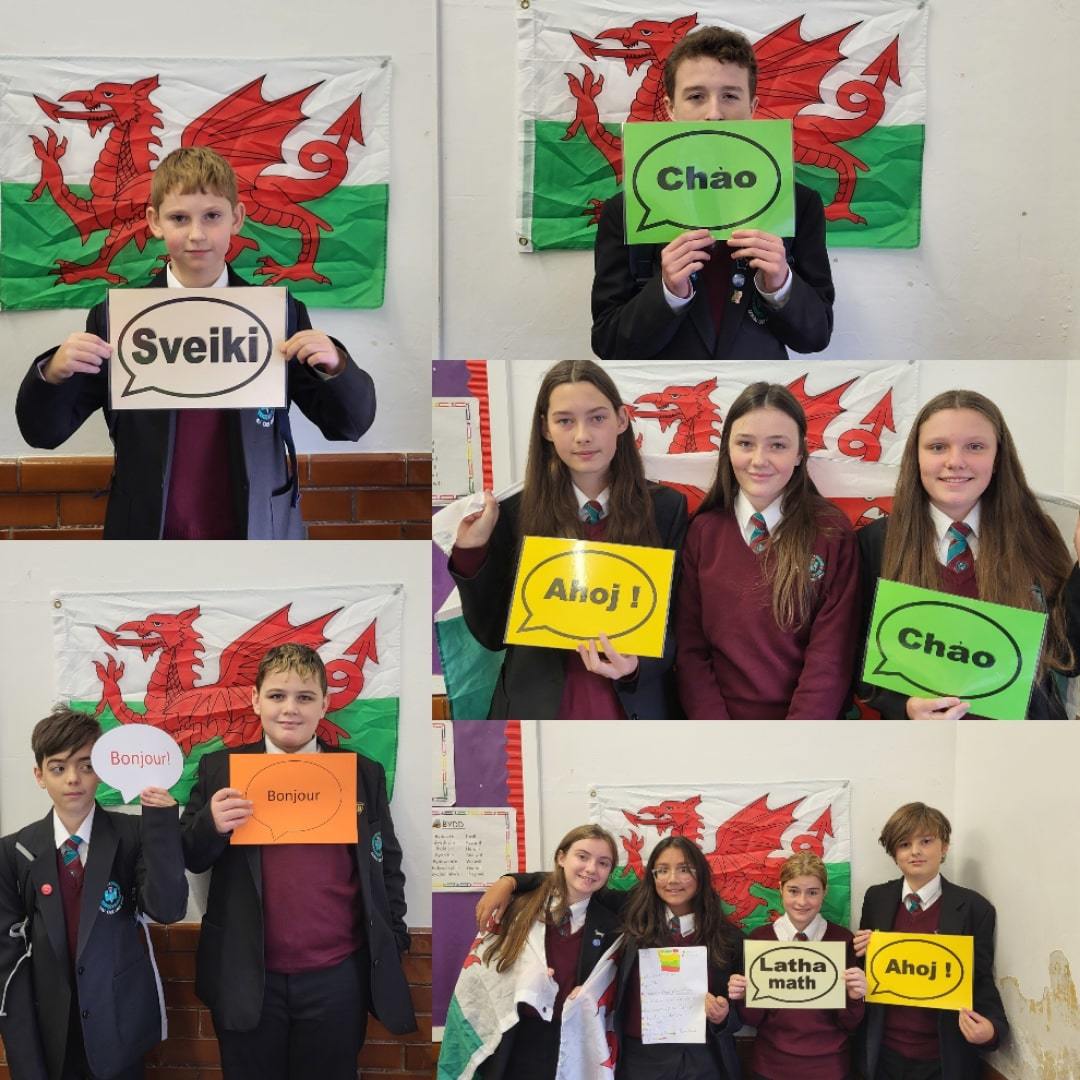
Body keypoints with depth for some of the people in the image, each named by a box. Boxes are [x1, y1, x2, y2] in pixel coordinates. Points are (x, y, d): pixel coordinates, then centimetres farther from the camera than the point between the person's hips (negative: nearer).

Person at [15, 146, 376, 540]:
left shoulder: (278, 311, -4)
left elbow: (350, 424, -2)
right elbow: (43, 431, 0)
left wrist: (335, 366, -22)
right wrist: (54, 373, -21)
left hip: (259, 530, 0)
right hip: (150, 531, 0)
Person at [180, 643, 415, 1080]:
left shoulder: (363, 773, 3)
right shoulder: (221, 769, 1)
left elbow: (386, 863, 9)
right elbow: (190, 860, 4)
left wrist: (392, 948, 5)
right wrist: (211, 825, -17)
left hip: (337, 977, 0)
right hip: (247, 978, 0)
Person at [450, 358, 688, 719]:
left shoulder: (666, 508, -6)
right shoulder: (515, 513, -5)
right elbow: (493, 634, 0)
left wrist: (637, 666, -20)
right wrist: (472, 551, -12)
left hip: (635, 707, 0)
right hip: (536, 706, 1)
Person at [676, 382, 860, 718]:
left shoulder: (832, 533, 0)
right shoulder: (702, 532, 6)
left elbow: (831, 656, -4)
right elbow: (689, 647, 5)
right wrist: (714, 725, -7)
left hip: (802, 719, -1)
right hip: (720, 714, 1)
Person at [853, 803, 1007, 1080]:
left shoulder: (975, 908, -6)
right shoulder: (876, 898, 1)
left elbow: (982, 980, -3)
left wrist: (993, 1027, -20)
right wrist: (862, 951, -10)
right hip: (884, 1052, 2)